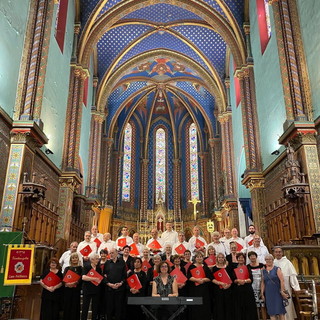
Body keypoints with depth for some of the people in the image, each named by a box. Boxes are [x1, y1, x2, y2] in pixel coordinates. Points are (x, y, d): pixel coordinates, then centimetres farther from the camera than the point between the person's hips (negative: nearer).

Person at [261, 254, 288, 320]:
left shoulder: (277, 269, -2)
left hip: (277, 292, -4)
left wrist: (282, 291, -14)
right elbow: (263, 283, 13)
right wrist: (262, 293, 9)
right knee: (271, 312, 4)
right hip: (268, 293, 4)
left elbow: (282, 280, -9)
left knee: (280, 311, -2)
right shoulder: (264, 271, 9)